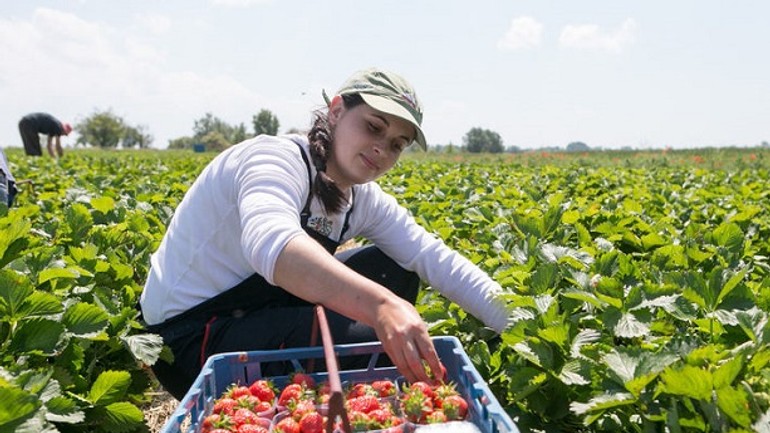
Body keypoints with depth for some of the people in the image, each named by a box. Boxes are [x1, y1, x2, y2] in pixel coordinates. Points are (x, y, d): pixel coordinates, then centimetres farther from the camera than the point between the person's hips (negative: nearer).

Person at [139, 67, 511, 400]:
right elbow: (271, 244, -44)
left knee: (395, 271, 1)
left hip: (257, 312, 8)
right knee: (380, 341, -24)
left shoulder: (365, 201, 1)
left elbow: (436, 258, -7)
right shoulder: (277, 158, -22)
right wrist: (381, 305, -58)